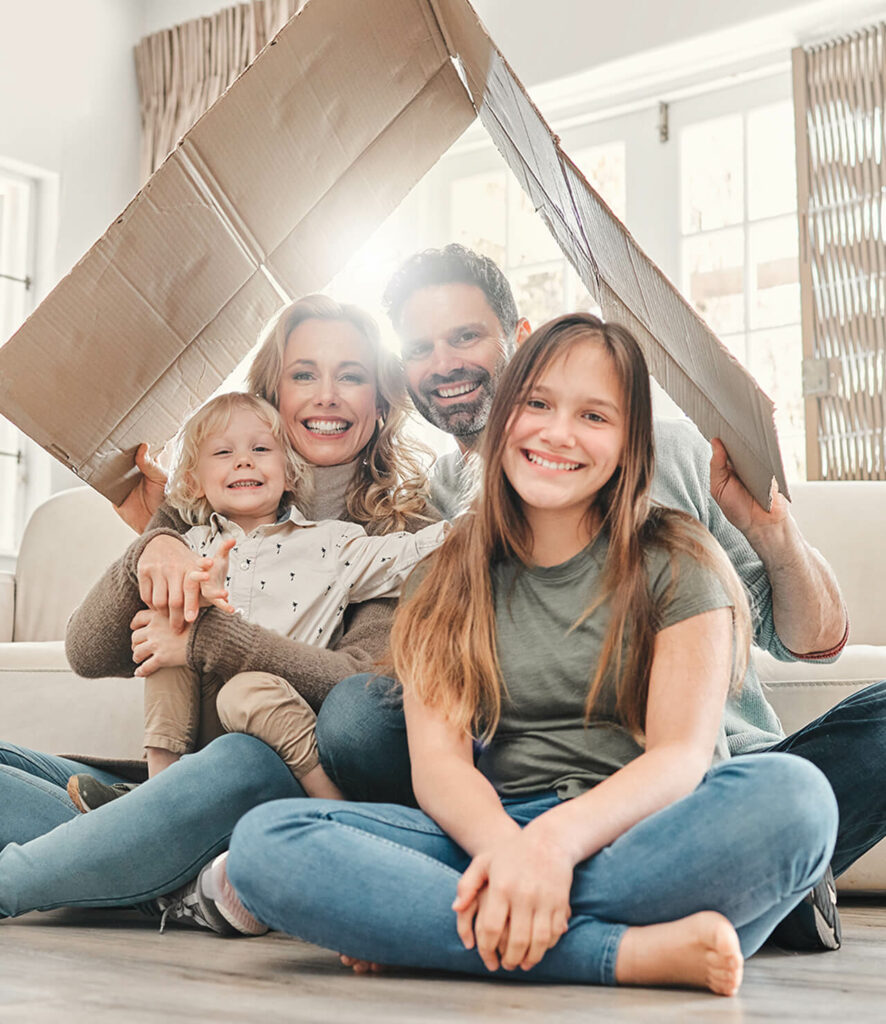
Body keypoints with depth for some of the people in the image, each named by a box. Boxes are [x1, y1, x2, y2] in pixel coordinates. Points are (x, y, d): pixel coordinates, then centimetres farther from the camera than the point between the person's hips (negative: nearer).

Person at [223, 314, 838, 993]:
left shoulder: (678, 563, 4)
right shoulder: (453, 573, 10)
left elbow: (682, 755, -8)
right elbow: (437, 759, -2)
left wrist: (556, 840, -29)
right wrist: (505, 845, -26)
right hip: (490, 833, 2)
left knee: (793, 794, -34)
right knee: (264, 839, -24)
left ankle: (404, 924, -30)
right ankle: (629, 953, -31)